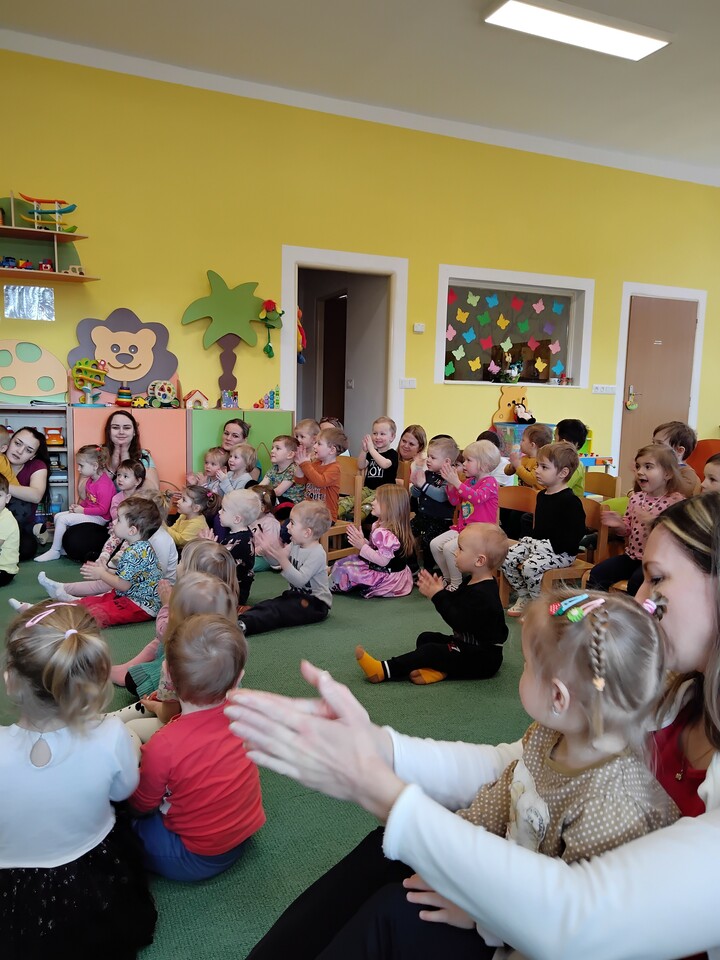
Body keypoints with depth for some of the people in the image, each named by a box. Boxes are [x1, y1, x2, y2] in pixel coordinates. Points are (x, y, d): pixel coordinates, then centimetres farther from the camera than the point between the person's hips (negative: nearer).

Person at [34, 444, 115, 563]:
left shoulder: (104, 484, -24)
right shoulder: (90, 480, 8)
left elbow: (102, 509, -25)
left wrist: (82, 510, -17)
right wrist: (78, 506, 0)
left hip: (99, 518, -10)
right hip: (89, 512, 11)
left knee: (62, 519, -16)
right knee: (57, 516, 7)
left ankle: (54, 551, -3)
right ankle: (62, 547, 8)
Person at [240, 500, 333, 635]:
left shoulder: (317, 553, -20)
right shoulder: (294, 545, 6)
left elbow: (299, 580, -29)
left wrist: (281, 557, -36)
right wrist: (265, 550, -14)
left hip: (316, 603, -8)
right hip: (296, 595, 8)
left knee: (277, 611, -29)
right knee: (267, 605, -16)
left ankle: (245, 625, -47)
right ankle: (240, 619, -35)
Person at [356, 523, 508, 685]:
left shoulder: (483, 594, -25)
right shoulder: (473, 583, 8)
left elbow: (460, 622, -30)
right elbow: (454, 606, 14)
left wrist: (438, 596, -24)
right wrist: (437, 590, -3)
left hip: (483, 659, -11)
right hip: (467, 646, 11)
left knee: (431, 651, -21)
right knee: (425, 638, 7)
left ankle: (383, 671, -19)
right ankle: (438, 669, -20)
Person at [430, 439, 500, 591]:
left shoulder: (490, 482, -11)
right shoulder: (469, 481, 12)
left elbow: (477, 497, -31)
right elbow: (455, 501, 16)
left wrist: (456, 481, -31)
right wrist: (450, 483, 1)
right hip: (461, 527, 9)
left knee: (449, 548, -25)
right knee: (435, 544, -2)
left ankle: (456, 584, -8)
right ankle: (447, 578, 14)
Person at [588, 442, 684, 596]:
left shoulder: (675, 501, -11)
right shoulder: (636, 498, 8)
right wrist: (618, 525, -4)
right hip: (632, 555, 6)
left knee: (637, 581, -29)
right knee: (597, 572, -5)